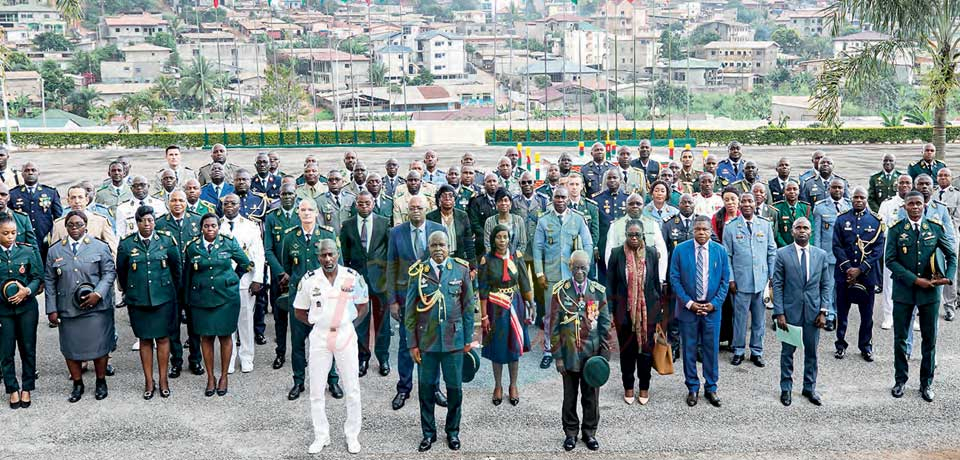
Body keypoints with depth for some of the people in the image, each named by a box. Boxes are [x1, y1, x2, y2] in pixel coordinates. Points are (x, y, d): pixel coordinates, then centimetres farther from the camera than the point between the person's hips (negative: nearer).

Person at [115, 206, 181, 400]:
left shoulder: (167, 242, 1)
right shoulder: (126, 244, 0)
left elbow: (176, 269, 10)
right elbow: (121, 272, 11)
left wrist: (172, 291, 14)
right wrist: (129, 292, 15)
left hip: (163, 298, 0)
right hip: (138, 300, 0)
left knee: (163, 338, 3)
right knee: (145, 340, 6)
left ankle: (163, 380, 13)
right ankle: (148, 382, 13)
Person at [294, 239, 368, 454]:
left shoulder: (352, 277, -5)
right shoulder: (309, 280, -4)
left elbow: (362, 307, 8)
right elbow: (299, 311, 8)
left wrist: (350, 326, 0)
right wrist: (317, 324, 0)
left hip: (346, 335, -1)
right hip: (319, 337, 1)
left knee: (352, 388, 4)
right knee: (316, 390, 5)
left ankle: (352, 435, 18)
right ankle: (321, 436, 19)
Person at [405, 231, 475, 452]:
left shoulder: (461, 269, -1)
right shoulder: (418, 272, -3)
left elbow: (468, 306, 4)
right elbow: (410, 310, 1)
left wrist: (468, 338, 3)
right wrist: (412, 344, -1)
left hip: (454, 338, 0)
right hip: (426, 339, 0)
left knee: (455, 388, 8)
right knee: (426, 388, 8)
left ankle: (452, 431, 27)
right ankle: (428, 432, 25)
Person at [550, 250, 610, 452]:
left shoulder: (598, 291, -1)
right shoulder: (559, 291, -6)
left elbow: (605, 324, 3)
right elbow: (554, 326, -4)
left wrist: (604, 354, -1)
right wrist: (558, 356, -6)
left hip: (592, 354, 1)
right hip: (569, 354, -1)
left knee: (591, 396, 10)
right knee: (570, 396, 10)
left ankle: (589, 432, 26)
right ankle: (571, 433, 25)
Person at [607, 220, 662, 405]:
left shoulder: (651, 253, -1)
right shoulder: (617, 254, -4)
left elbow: (656, 282, 5)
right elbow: (610, 284, -1)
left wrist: (659, 309, 5)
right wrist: (610, 311, -4)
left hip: (648, 310, 0)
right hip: (624, 311, 0)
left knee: (646, 349, 6)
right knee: (626, 350, 9)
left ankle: (644, 388, 22)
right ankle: (628, 387, 24)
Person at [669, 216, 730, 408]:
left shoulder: (720, 251, 1)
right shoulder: (680, 250, -3)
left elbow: (725, 280, 4)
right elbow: (674, 279, -3)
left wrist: (714, 303, -6)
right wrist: (689, 303, -10)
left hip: (712, 308, 1)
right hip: (688, 308, -1)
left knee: (711, 349, 7)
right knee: (689, 350, 6)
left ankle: (711, 388, 20)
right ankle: (692, 388, 18)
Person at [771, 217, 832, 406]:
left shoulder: (821, 254, 4)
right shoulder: (782, 254, -4)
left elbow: (826, 285, 6)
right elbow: (777, 285, -4)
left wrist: (823, 311, -3)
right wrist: (779, 313, -10)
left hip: (813, 311, 2)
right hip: (790, 311, -2)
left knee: (811, 352, 11)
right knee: (787, 351, 7)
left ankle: (809, 388, 25)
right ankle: (786, 389, 20)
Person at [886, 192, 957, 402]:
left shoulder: (935, 228, 1)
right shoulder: (896, 230, -4)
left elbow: (952, 254, 10)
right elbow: (890, 260, -8)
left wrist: (949, 277, -6)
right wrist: (915, 280, -15)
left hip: (930, 291, 1)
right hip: (904, 290, -1)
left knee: (930, 338, 7)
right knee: (900, 338, 7)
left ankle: (927, 383, 20)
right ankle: (900, 380, 22)